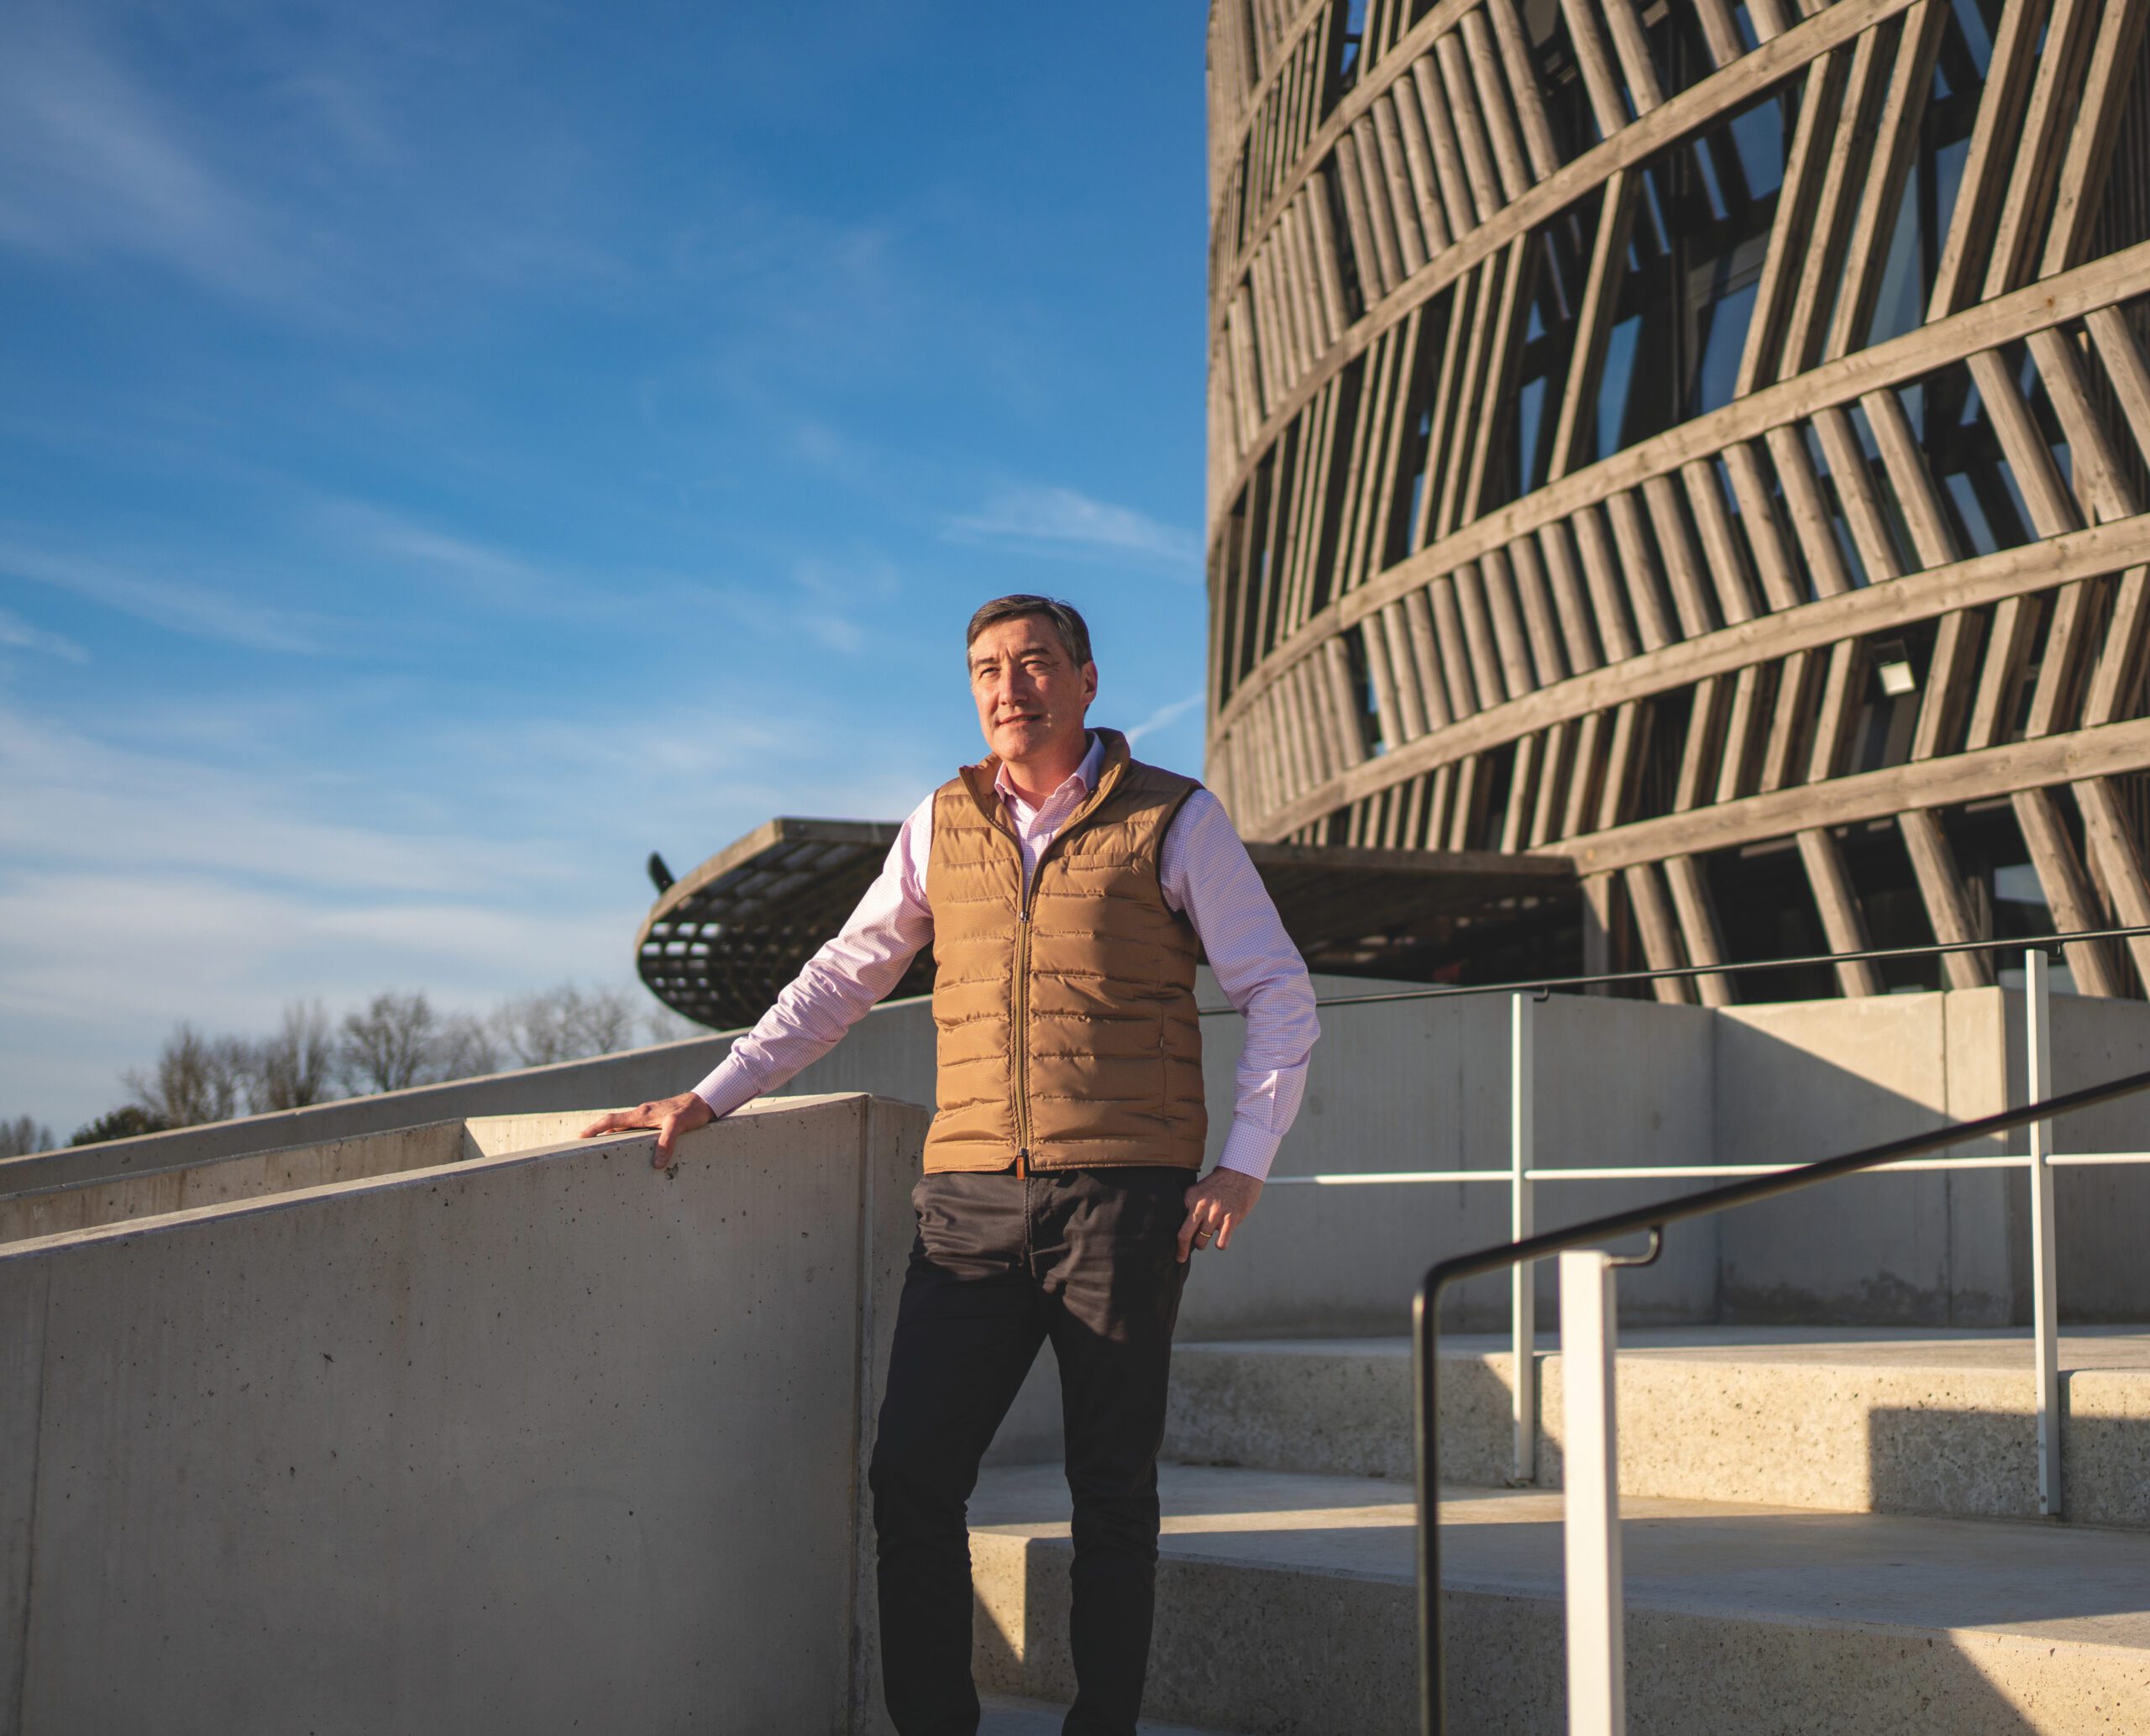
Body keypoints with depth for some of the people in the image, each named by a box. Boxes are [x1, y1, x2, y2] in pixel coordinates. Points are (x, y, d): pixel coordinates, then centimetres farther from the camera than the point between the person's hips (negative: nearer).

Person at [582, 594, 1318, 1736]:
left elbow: (1280, 997, 5)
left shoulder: (1173, 820, 3)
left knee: (1111, 1491, 2)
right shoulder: (943, 825, 12)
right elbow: (841, 980, 20)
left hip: (1121, 1200, -3)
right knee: (911, 1473, -3)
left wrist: (1244, 1165, -6)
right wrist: (710, 1097, 13)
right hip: (970, 1200, 3)